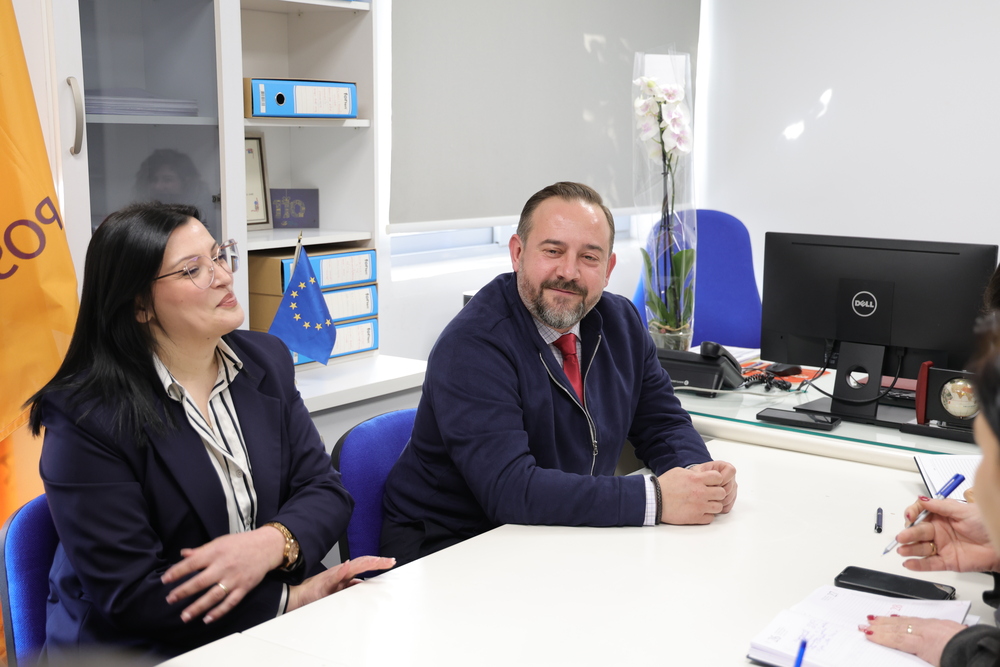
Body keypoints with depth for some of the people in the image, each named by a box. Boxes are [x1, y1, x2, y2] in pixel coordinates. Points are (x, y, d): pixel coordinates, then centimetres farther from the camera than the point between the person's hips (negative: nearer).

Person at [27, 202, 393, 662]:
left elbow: (324, 489, 3)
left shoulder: (265, 360, 6)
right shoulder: (86, 419, -13)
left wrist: (271, 544, -19)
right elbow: (130, 590, -16)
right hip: (150, 651, -5)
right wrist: (294, 598, -18)